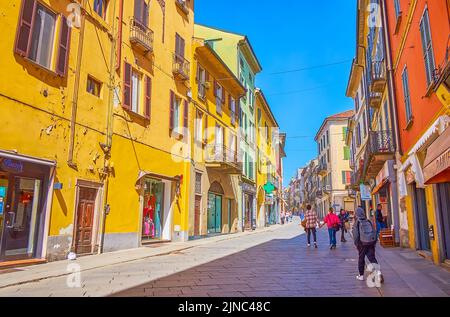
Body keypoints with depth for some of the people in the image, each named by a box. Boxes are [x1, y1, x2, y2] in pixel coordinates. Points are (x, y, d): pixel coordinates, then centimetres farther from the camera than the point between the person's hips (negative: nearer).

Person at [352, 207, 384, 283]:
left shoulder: (357, 223, -3)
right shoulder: (368, 221, 11)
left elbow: (356, 235, -8)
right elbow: (374, 232, 11)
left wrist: (356, 244, 1)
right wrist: (374, 242, 17)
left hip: (363, 243, -3)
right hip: (371, 242, 4)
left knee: (361, 259, 11)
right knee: (372, 258, 4)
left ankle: (361, 275, 20)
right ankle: (378, 271, -19)